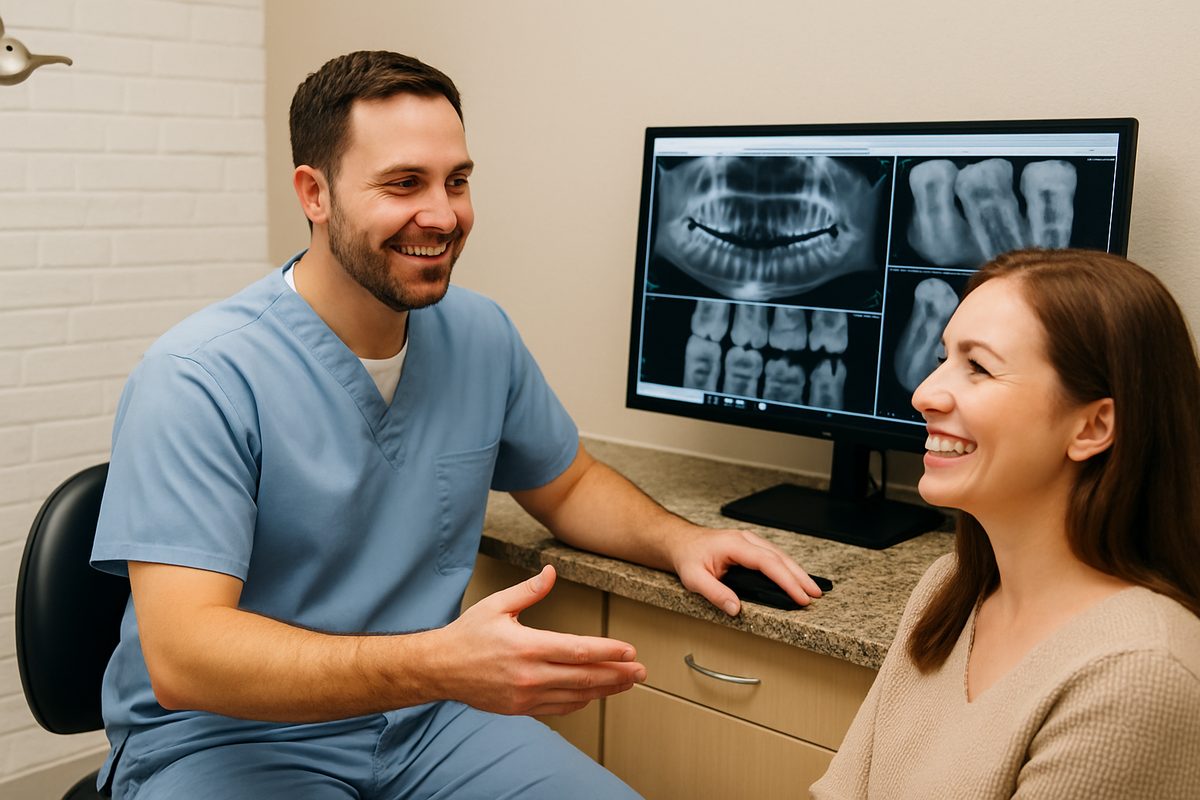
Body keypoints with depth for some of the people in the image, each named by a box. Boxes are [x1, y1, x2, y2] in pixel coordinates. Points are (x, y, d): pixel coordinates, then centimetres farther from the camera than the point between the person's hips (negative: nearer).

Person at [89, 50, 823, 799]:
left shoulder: (482, 336, -1)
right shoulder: (199, 378, -20)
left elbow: (567, 483, 16)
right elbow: (181, 657, -27)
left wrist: (680, 540, -6)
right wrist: (439, 664, -40)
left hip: (422, 718, 4)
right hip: (223, 737, -4)